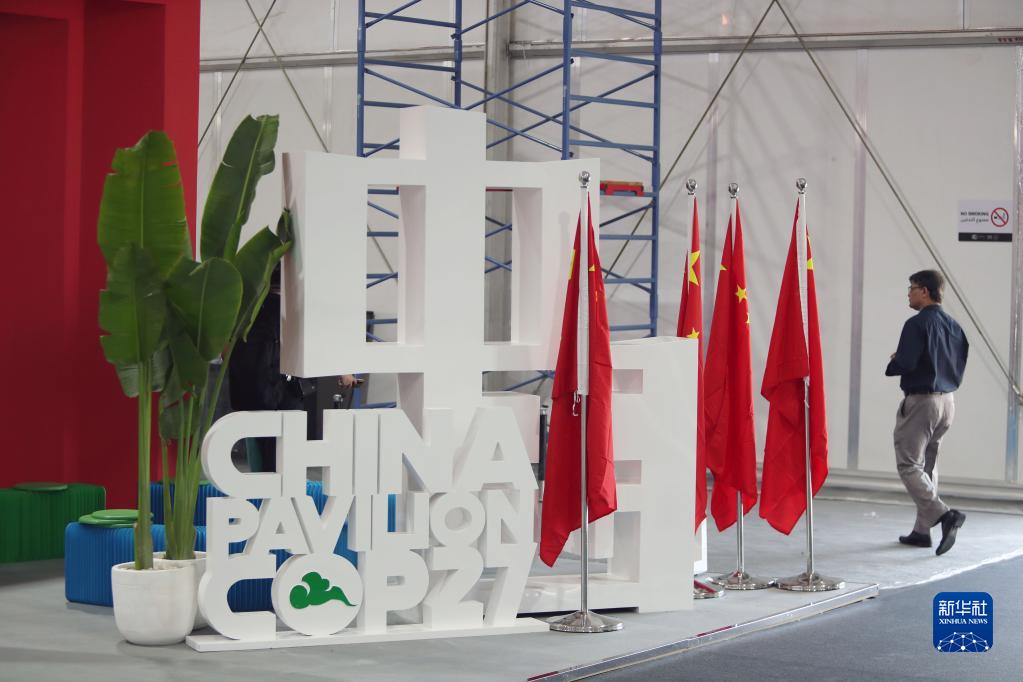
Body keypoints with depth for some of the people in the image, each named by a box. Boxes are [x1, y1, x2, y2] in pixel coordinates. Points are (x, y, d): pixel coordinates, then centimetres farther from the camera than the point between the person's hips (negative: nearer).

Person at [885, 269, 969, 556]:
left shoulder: (917, 324, -15)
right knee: (927, 465, 16)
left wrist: (892, 364, -1)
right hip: (947, 401, 8)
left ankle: (944, 514, -20)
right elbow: (960, 365, 15)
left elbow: (905, 363, -22)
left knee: (909, 465, -3)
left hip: (920, 401, -8)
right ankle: (922, 530, 18)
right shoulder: (953, 326, 9)